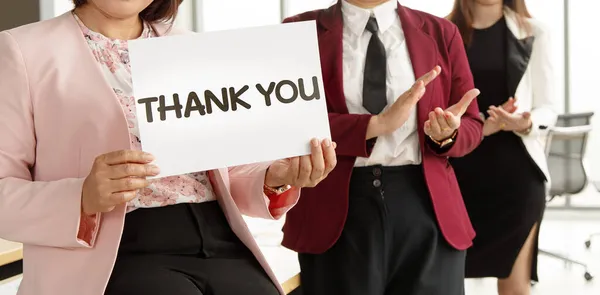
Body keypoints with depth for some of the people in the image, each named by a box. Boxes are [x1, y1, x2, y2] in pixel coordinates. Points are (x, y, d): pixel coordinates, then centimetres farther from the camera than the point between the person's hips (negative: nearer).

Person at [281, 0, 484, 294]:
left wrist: (447, 134, -14)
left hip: (425, 205, 2)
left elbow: (472, 124, 10)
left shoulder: (440, 33, 9)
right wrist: (377, 123, -20)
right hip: (335, 209, -2)